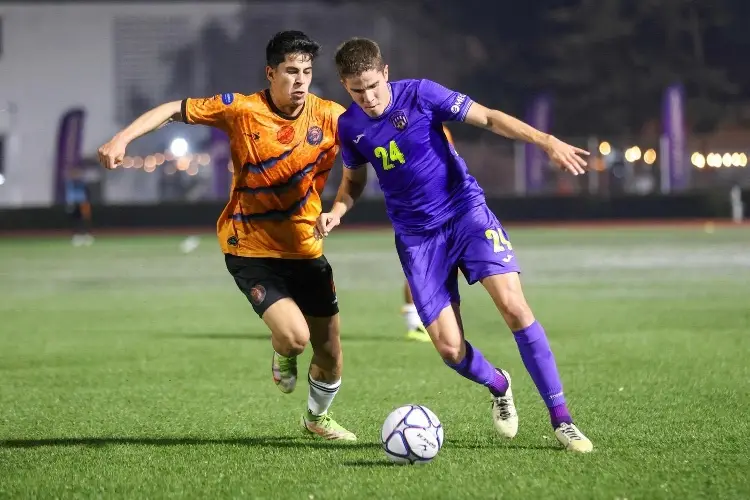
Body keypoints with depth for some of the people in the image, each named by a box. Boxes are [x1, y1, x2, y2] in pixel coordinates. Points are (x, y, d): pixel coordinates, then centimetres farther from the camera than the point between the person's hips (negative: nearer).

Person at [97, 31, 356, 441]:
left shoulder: (327, 116, -9)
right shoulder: (240, 110, -15)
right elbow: (174, 110, -9)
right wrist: (122, 138, -20)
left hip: (305, 249, 4)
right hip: (251, 249, -4)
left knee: (330, 355, 10)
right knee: (294, 336, -24)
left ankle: (317, 417, 43)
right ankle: (282, 355, 16)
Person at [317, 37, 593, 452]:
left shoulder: (419, 94, -11)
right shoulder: (349, 126, 0)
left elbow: (488, 118, -8)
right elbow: (354, 180, 17)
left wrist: (547, 142, -20)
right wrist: (337, 211, -5)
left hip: (466, 213, -2)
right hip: (417, 237, 3)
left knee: (513, 306, -20)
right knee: (449, 348, -8)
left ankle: (561, 421, -13)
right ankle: (498, 386, 29)